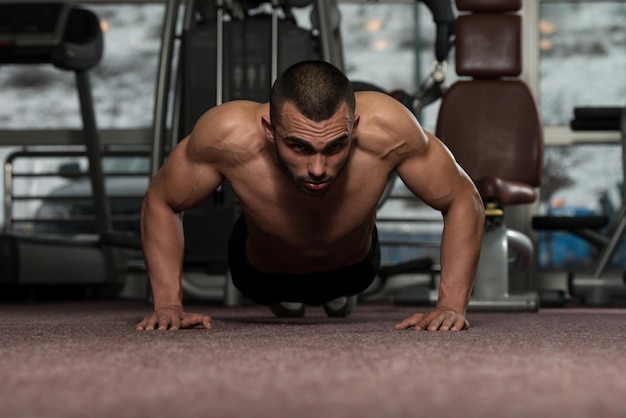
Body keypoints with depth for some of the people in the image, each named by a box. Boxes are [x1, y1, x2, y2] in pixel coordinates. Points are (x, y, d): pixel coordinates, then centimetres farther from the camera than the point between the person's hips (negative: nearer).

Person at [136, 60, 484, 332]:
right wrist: (169, 304, -30)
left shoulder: (387, 128, -44)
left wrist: (451, 305, -34)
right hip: (262, 273, -1)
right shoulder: (228, 135, -44)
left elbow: (463, 201, -27)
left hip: (353, 268, 1)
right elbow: (160, 203, -23)